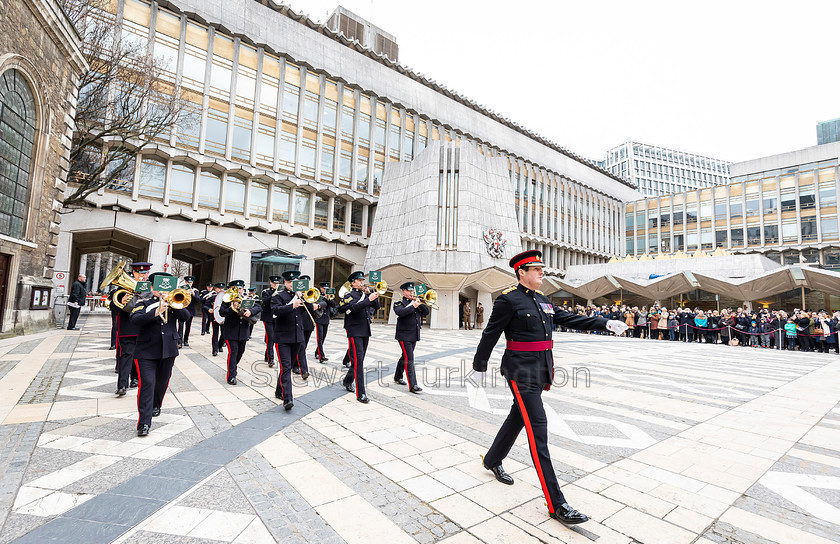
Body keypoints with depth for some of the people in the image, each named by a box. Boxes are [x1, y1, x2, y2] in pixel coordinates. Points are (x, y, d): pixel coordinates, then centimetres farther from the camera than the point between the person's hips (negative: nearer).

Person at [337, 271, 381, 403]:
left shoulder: (365, 295, 15)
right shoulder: (349, 296, -5)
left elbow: (377, 306, 9)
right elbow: (354, 307, -24)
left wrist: (370, 294, -1)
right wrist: (368, 299, -25)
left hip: (365, 332, 7)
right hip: (355, 332, -7)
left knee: (359, 360, 15)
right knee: (358, 360, -10)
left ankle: (347, 381, 37)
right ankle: (360, 394, -8)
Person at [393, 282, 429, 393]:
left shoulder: (415, 302, 13)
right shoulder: (399, 303, -5)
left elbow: (426, 312, 8)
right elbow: (400, 312, -26)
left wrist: (420, 303, -7)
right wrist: (413, 306, -23)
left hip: (414, 336, 7)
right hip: (404, 335, -7)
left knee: (405, 357, 19)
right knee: (409, 359, -11)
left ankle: (398, 377, 35)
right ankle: (412, 385, -11)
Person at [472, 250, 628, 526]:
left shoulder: (541, 300, 12)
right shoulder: (508, 299, -13)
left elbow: (568, 319, 13)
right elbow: (490, 335, -9)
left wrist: (605, 324, 6)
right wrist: (479, 367, -2)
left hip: (540, 370, 9)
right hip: (521, 371, -9)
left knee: (518, 418, 20)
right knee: (538, 429, -6)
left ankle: (492, 460, 43)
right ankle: (556, 504, 2)